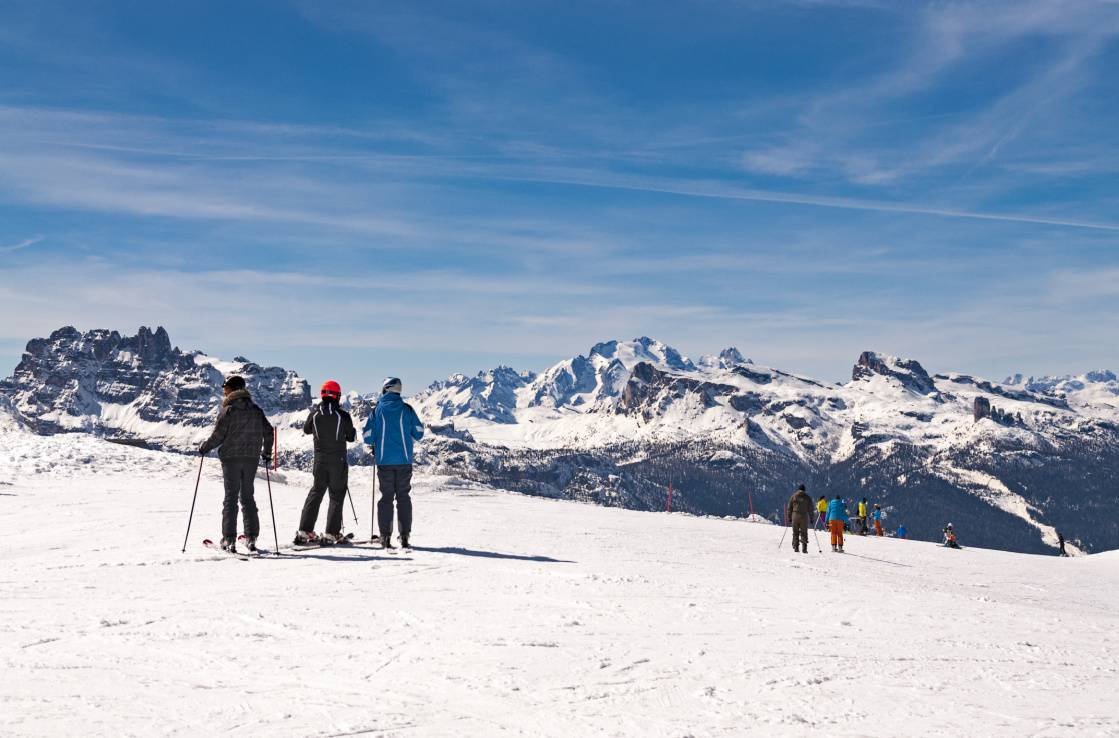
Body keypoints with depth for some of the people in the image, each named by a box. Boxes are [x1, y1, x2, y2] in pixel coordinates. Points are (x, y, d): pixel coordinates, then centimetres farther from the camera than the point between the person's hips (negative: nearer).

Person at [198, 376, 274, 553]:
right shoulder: (256, 410, 7)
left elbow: (217, 436, -10)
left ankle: (229, 540, -2)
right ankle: (251, 538, 9)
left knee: (230, 498, 1)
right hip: (251, 458, 4)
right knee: (248, 497, 12)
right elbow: (268, 431, 8)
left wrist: (204, 447, 8)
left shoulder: (227, 411, -8)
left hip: (231, 458, -4)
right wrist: (266, 452, 22)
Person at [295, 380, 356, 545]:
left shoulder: (315, 413, -4)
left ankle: (305, 531, 9)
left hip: (320, 459, 3)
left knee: (315, 493, 13)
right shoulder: (343, 415, -11)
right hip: (338, 461, -3)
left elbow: (306, 429, 15)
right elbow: (351, 437, -1)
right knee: (337, 496, 5)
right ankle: (331, 533, 0)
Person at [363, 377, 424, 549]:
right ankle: (404, 536, 4)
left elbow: (367, 436, -3)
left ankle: (385, 536, 3)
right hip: (404, 460, 0)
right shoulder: (407, 409, -1)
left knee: (386, 497, 7)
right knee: (403, 497, 8)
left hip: (384, 460, 0)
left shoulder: (377, 410, -3)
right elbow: (418, 433, 4)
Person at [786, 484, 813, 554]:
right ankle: (804, 549, -4)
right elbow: (810, 509, 4)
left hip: (795, 516, 1)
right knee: (804, 533, 2)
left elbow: (789, 508, 6)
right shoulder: (807, 497, 4)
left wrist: (789, 517, 11)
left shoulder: (793, 496, 6)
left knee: (795, 533, 6)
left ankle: (796, 548, 2)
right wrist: (811, 518, 10)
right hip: (804, 516, -1)